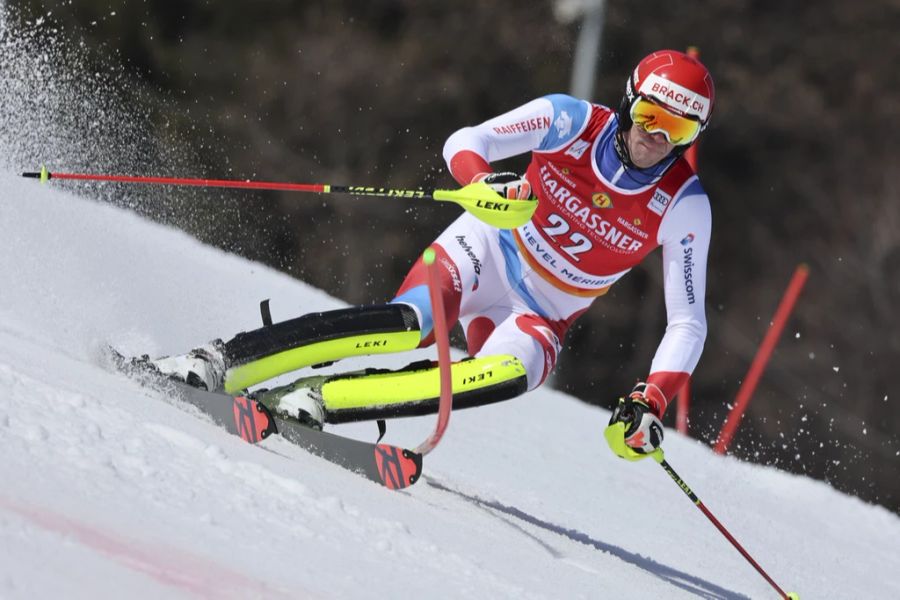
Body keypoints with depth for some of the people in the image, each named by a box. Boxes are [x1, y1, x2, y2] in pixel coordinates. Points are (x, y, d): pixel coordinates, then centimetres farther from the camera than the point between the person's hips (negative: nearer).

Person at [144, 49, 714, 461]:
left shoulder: (683, 205, -14)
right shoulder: (572, 120, -14)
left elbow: (688, 322, -11)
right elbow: (464, 143, -17)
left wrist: (651, 401, -26)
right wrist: (485, 183, -41)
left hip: (540, 316, 1)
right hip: (487, 249, -1)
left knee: (511, 374, -34)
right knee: (406, 324, -33)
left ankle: (317, 398, -33)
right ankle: (218, 362, -30)